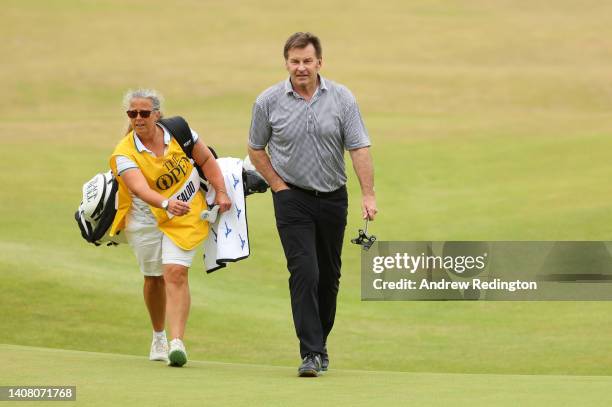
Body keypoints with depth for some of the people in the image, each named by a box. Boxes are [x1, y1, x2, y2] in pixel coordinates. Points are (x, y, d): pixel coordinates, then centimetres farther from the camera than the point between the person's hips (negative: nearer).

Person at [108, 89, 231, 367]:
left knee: (176, 273, -16)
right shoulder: (124, 153, -17)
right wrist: (166, 203, -52)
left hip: (185, 217, -1)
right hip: (145, 220, 1)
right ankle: (158, 337, 35)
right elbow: (140, 189, -35)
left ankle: (177, 342, -25)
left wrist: (221, 193, 0)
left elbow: (206, 160, 6)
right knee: (154, 279, 10)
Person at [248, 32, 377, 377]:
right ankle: (311, 352, -17)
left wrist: (368, 194, -15)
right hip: (293, 198, -2)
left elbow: (360, 148, -6)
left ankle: (321, 343, 26)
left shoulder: (342, 99, -4)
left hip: (333, 197, 2)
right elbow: (256, 149, 7)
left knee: (329, 275, 10)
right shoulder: (269, 102, -4)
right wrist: (279, 186, -2)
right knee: (304, 272, -14)